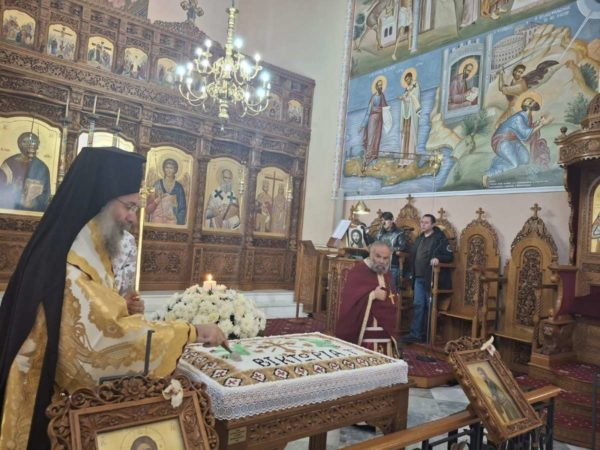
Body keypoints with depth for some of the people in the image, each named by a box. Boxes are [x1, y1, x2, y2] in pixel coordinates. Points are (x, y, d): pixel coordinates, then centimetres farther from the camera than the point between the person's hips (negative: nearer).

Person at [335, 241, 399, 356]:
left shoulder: (386, 274, 14)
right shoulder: (358, 270, -8)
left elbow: (393, 302, 18)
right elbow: (349, 298, -18)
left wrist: (387, 297, -1)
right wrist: (373, 295, -19)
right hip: (362, 329, -7)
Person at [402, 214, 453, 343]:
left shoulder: (440, 238, -6)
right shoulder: (420, 238, 15)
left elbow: (450, 256, -10)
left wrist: (438, 258, -27)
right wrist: (412, 273, 11)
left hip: (431, 278, -6)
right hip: (418, 278, 6)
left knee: (430, 307, 4)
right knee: (418, 305, 4)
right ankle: (415, 334, 6)